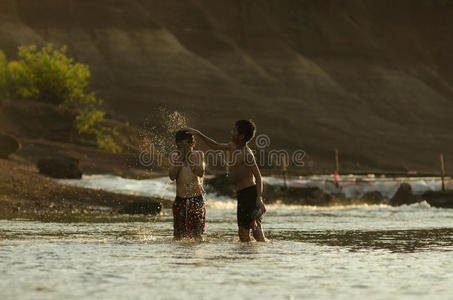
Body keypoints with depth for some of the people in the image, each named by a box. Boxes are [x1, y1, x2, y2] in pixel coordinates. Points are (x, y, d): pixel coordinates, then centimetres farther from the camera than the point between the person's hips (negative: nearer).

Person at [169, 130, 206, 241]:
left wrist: (189, 158, -11)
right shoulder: (175, 157, 6)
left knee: (197, 233, 0)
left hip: (196, 197, -1)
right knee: (178, 233, -1)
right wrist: (180, 158, -9)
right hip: (180, 198, 1)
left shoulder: (198, 155, 4)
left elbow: (200, 173, -11)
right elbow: (172, 176, -8)